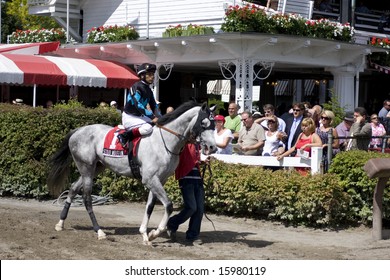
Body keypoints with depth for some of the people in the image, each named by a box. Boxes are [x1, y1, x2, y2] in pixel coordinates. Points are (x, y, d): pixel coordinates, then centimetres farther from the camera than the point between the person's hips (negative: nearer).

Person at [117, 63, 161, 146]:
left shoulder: (149, 91, 10)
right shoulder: (136, 87, -17)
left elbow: (154, 106, 12)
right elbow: (137, 105, -26)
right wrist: (152, 117, -30)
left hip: (140, 116, 9)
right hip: (129, 117, -9)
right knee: (148, 128, -32)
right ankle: (124, 136, -20)